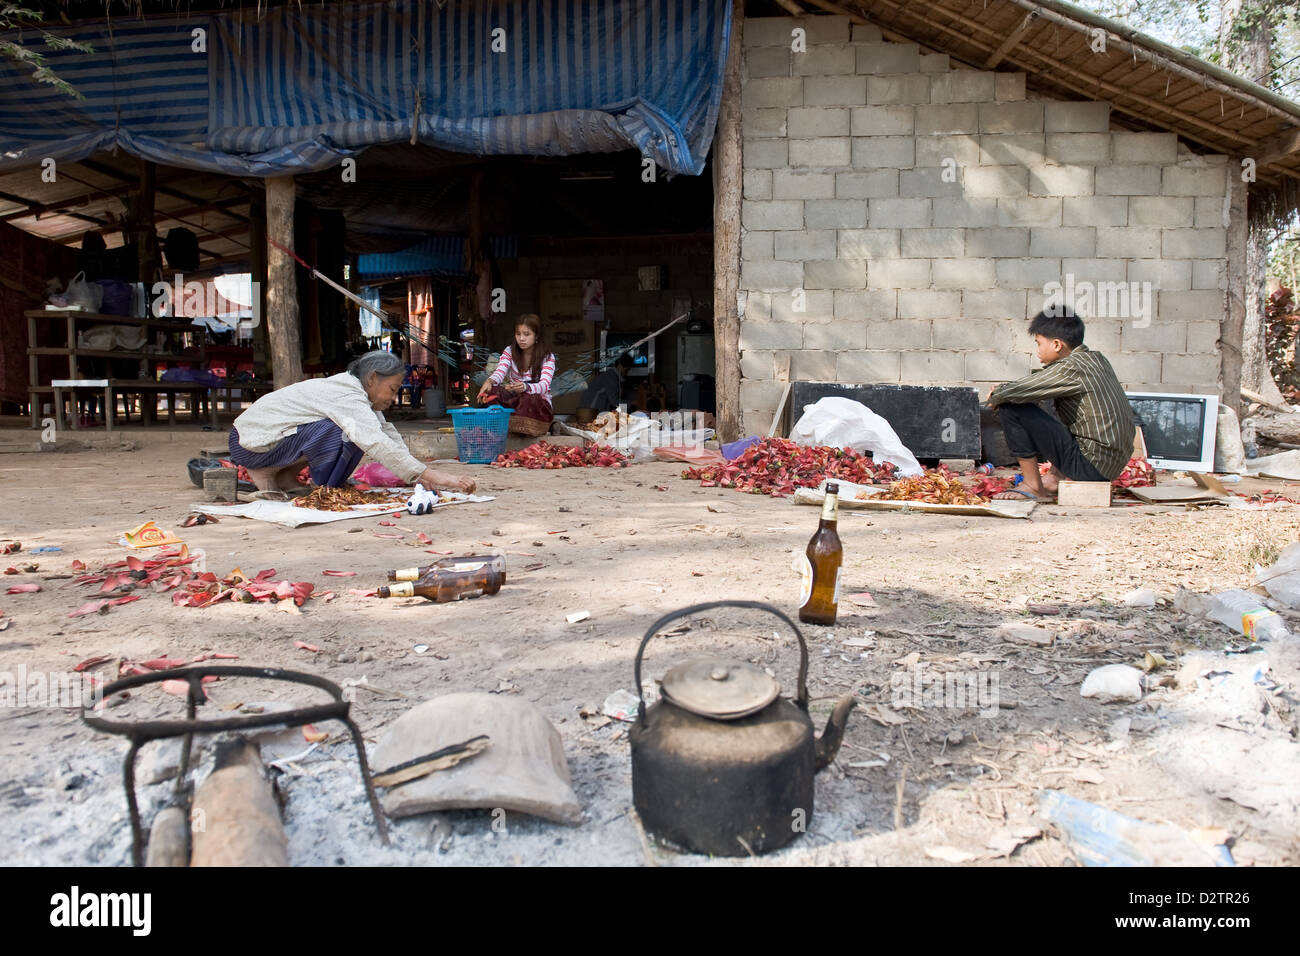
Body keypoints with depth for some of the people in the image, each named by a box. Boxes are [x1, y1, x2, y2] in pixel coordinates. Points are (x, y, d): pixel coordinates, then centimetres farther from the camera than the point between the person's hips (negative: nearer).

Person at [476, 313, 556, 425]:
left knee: (529, 400, -39)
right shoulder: (510, 352, 4)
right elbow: (500, 372, -13)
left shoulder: (548, 358, -6)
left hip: (539, 404, -2)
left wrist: (525, 387, -45)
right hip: (514, 399, 3)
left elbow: (544, 385, -22)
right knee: (492, 392, -28)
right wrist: (489, 381, -39)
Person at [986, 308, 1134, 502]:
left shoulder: (1069, 368, -16)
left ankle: (1033, 486, -3)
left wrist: (995, 398, 5)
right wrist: (1003, 391, 10)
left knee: (1012, 408, -11)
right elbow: (1036, 382, 22)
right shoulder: (1096, 359, 10)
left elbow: (1011, 393, -17)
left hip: (1092, 464, -9)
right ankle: (1056, 477, 22)